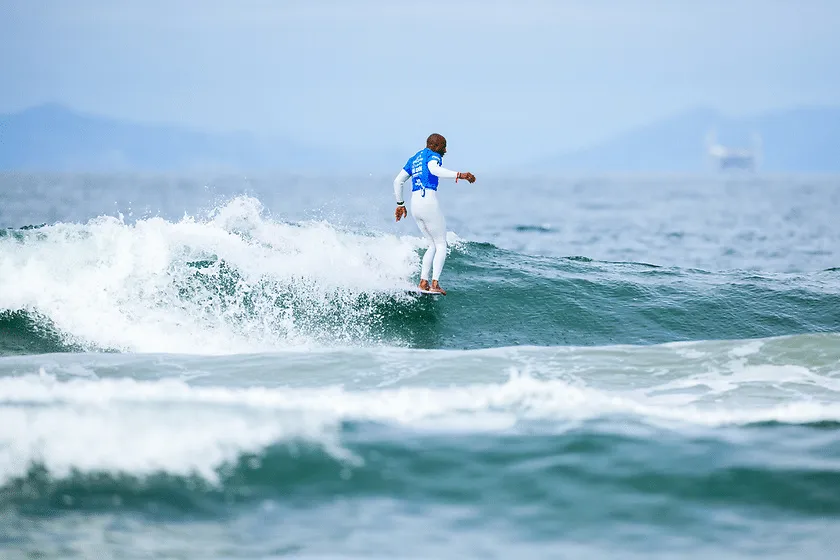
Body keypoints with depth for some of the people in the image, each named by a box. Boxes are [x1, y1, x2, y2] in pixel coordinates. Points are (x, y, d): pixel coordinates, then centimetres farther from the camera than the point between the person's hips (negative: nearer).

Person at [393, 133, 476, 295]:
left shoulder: (414, 159, 24)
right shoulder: (433, 155, 0)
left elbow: (398, 181, 24)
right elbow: (435, 169, -24)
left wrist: (400, 204, 30)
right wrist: (459, 175, -33)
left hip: (415, 206, 8)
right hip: (429, 203, -8)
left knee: (434, 245, 18)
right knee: (441, 245, 2)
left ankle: (423, 281, 7)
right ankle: (435, 283, -10)